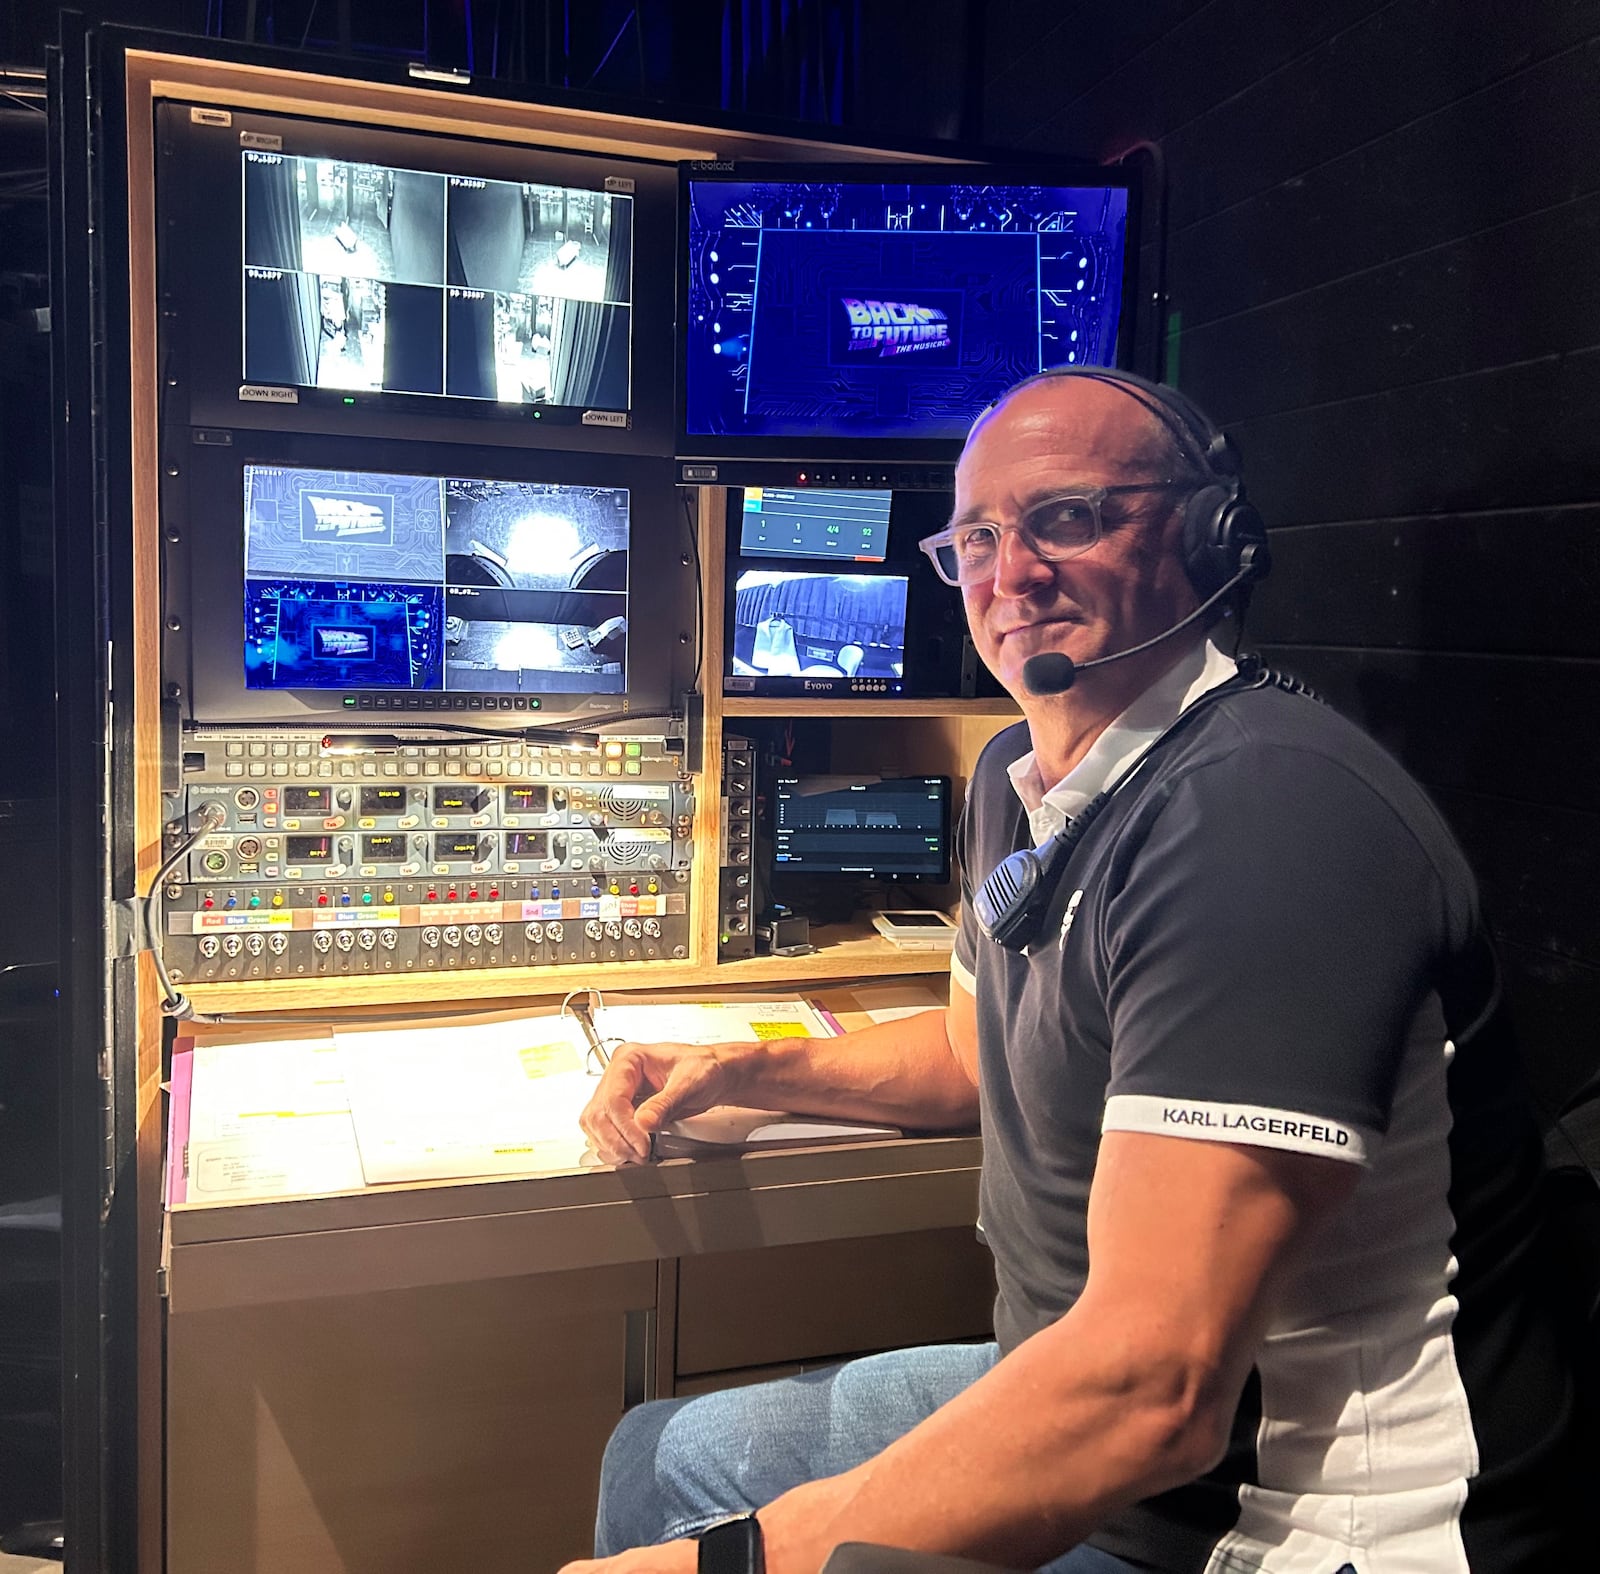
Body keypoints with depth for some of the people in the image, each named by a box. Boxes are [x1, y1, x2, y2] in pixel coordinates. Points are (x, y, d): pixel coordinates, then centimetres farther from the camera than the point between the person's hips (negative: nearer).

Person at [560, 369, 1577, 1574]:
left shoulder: (1260, 808, -27)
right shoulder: (1018, 774, 3)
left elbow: (1153, 1388, -32)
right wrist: (746, 1071, 7)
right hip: (1079, 1406, 9)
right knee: (660, 1457, 16)